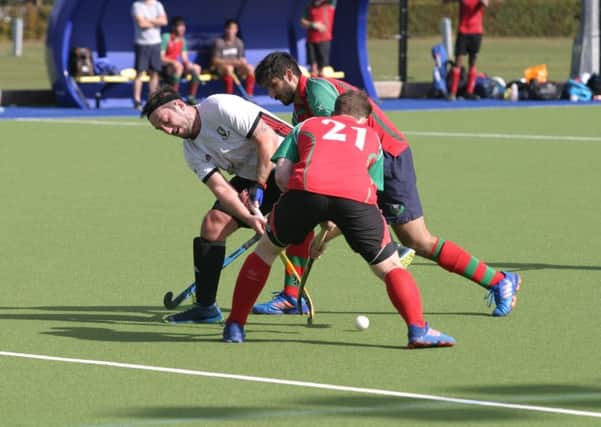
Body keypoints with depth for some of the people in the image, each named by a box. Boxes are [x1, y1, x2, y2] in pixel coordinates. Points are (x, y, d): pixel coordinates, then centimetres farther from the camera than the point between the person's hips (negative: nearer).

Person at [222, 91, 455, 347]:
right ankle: (418, 329, -3)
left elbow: (281, 174, 20)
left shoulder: (306, 126, 34)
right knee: (389, 267, 16)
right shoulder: (372, 138, 37)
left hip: (306, 187, 0)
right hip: (357, 196, 0)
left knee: (267, 249, 25)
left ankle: (234, 326, 24)